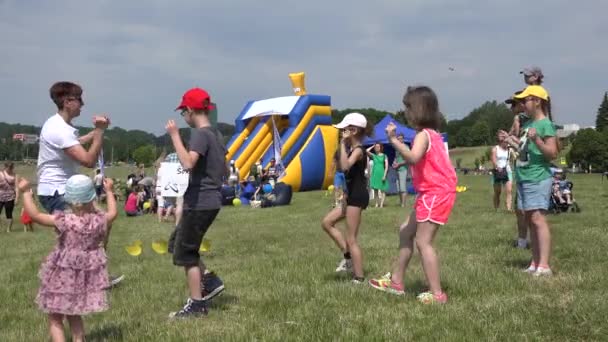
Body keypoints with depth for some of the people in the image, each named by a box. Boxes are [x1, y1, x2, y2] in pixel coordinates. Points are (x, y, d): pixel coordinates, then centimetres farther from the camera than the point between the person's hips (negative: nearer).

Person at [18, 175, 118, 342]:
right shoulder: (99, 220, -8)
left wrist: (26, 192, -4)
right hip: (86, 276, 5)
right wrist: (109, 191, 26)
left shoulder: (63, 220, -20)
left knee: (55, 318, 7)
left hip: (64, 276, -5)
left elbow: (35, 215, -15)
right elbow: (112, 213, 15)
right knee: (74, 315, 23)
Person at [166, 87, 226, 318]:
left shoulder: (200, 135, -16)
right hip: (211, 201, 9)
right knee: (177, 243, 20)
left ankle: (197, 304, 8)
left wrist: (175, 135, -24)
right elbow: (225, 172, 18)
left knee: (185, 253, 2)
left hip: (199, 203, -9)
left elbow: (188, 163, -33)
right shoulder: (216, 134, 12)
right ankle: (210, 281, 17)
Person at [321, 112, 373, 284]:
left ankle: (359, 278, 2)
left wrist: (343, 144, -29)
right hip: (352, 196, 10)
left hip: (358, 196, -10)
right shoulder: (352, 149, 14)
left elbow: (345, 166, -35)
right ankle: (348, 257, 15)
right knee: (327, 222, 12)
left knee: (351, 239, -5)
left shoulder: (358, 150, -16)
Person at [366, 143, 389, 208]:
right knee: (375, 189, 3)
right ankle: (377, 203, 9)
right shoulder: (373, 156, 9)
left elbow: (386, 166, -2)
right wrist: (372, 146, 6)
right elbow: (367, 151, -6)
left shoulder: (384, 156, 3)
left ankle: (381, 203, -4)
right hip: (375, 174, 3)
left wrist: (384, 175, -11)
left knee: (382, 189, -3)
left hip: (381, 174, -3)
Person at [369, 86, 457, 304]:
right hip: (434, 193, 10)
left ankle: (437, 294, -6)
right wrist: (404, 161, 10)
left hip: (435, 194, -10)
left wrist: (394, 140, -35)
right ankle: (396, 281, 24)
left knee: (423, 241, -8)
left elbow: (413, 157, -35)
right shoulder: (432, 134, 15)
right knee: (406, 231, 16)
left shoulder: (423, 135, -16)